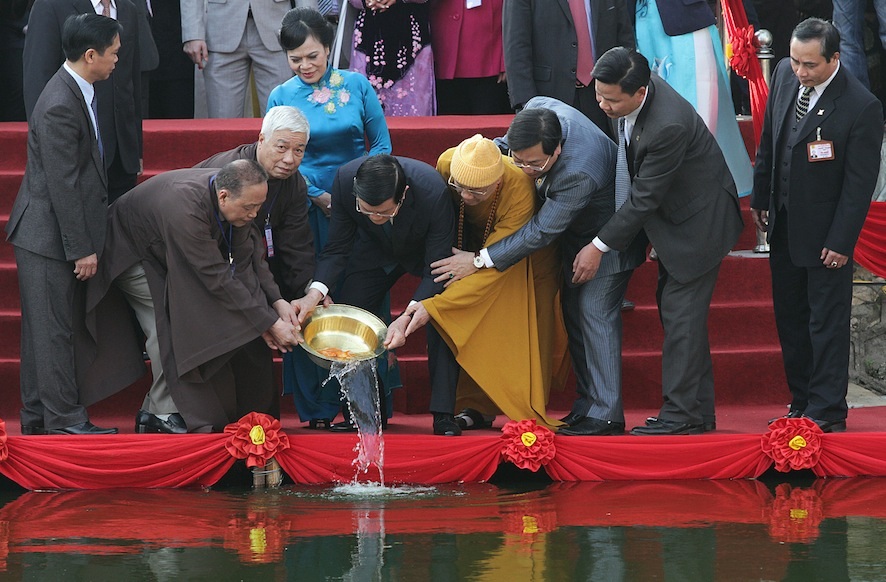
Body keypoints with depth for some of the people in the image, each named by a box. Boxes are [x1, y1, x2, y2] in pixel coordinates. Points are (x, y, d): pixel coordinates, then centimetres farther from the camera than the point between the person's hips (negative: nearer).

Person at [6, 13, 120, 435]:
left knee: (44, 331, 14)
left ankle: (37, 418, 21)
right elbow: (62, 185, -22)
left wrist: (87, 242, 21)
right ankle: (64, 421, 2)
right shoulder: (60, 106, -22)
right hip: (48, 239, -10)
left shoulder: (76, 92, 9)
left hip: (54, 235, 10)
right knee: (53, 330, -3)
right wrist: (82, 249, -18)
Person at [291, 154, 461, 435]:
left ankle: (443, 415, -14)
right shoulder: (345, 180, -34)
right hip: (374, 252, 3)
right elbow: (337, 249, -21)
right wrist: (315, 292, -39)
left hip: (426, 252, -3)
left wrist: (406, 319, -45)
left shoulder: (433, 192, -41)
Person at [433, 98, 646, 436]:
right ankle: (587, 405, 19)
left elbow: (542, 231, -36)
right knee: (575, 313, 12)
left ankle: (605, 415, -11)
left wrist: (480, 260, -32)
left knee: (595, 314, -13)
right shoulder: (537, 109, -22)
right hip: (577, 235, 9)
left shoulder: (578, 173, -44)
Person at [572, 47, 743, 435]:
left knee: (681, 312, -9)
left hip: (699, 221, -10)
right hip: (675, 216, 10)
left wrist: (599, 247, -20)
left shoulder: (668, 126, -36)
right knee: (673, 308, 13)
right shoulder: (629, 90, -9)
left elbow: (644, 198, -27)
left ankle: (682, 414, -5)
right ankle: (699, 411, 19)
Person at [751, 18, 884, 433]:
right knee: (790, 317, 14)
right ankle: (802, 403, 24)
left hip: (825, 228, -7)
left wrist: (841, 242, -16)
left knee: (827, 323, 0)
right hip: (783, 222, 7)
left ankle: (828, 413, 7)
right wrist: (760, 197, 14)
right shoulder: (785, 74, -4)